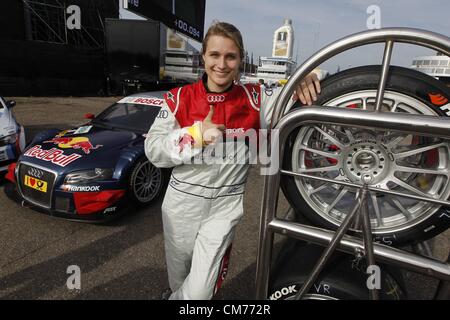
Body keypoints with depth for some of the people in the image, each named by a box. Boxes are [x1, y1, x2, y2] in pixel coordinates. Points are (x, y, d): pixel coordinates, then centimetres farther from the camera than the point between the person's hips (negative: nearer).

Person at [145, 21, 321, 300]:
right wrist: (196, 134, -25)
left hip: (225, 206, 0)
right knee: (179, 282, 24)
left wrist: (304, 82, -31)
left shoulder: (254, 98, -5)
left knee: (200, 291, 1)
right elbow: (153, 150, -10)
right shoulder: (180, 98, -7)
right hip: (182, 203, 1)